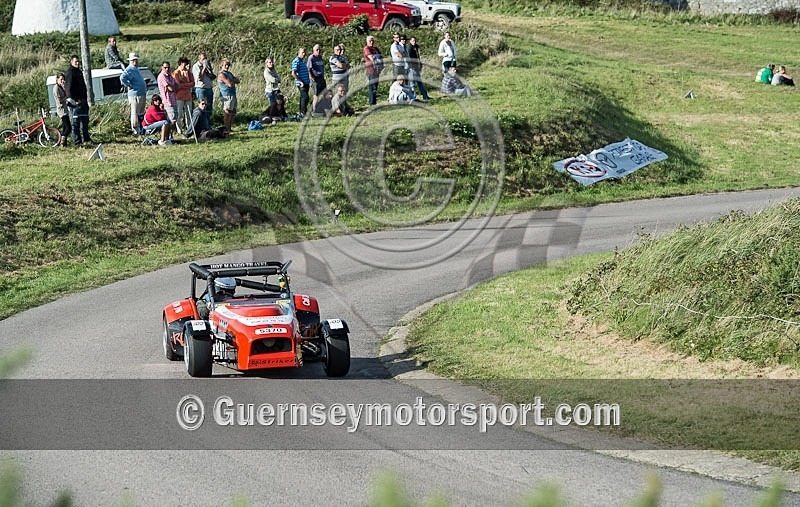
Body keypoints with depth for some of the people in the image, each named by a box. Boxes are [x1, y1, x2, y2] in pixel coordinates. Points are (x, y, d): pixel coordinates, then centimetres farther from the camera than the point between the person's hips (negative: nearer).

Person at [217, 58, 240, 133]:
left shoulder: (229, 73, 18)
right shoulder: (221, 74, -13)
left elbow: (237, 81, 13)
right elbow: (230, 84, -21)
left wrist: (232, 80, -8)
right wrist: (234, 80, -1)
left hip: (232, 95, 10)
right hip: (227, 96, -10)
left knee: (233, 113, 14)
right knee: (227, 113, -8)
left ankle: (229, 128, 22)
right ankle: (227, 130, -6)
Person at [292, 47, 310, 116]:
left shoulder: (302, 61, 19)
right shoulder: (296, 61, -11)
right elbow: (293, 73, -19)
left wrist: (309, 82, 20)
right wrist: (301, 81, -18)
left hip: (306, 83, 9)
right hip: (301, 84, -9)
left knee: (303, 98, 12)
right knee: (305, 97, -14)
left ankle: (301, 113, 18)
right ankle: (303, 113, -13)